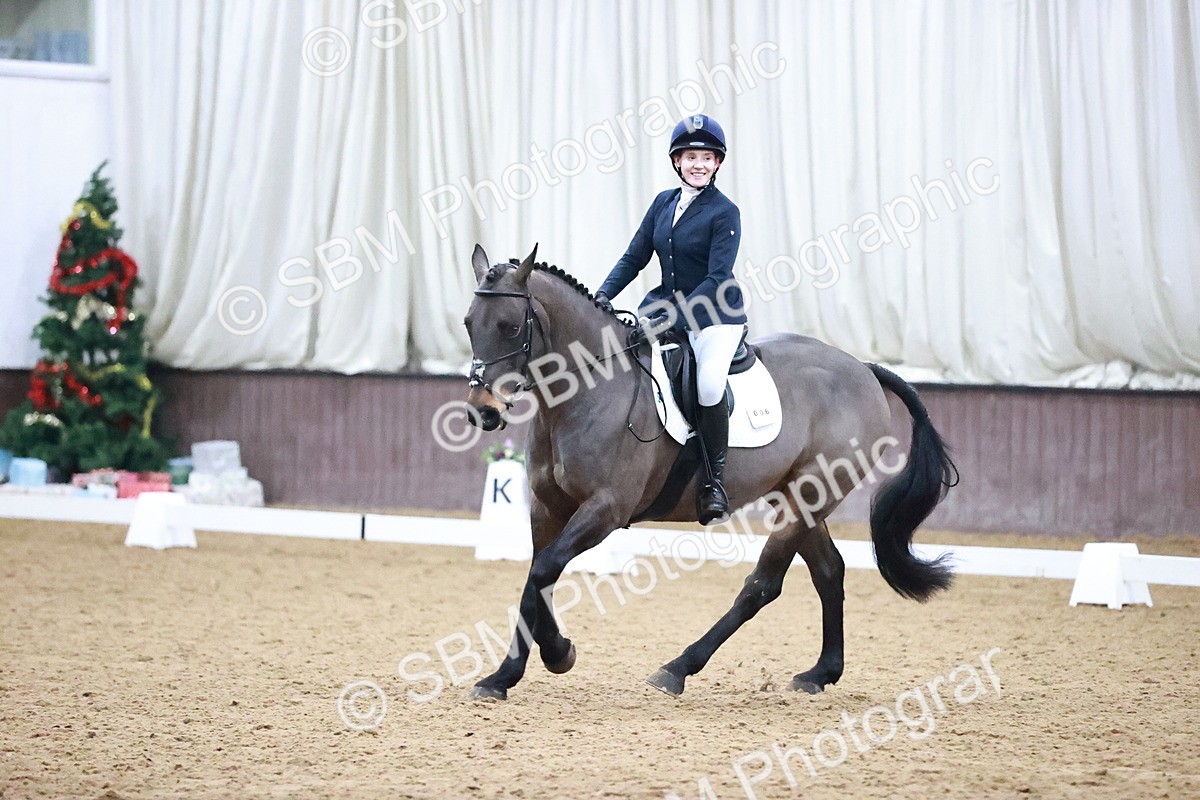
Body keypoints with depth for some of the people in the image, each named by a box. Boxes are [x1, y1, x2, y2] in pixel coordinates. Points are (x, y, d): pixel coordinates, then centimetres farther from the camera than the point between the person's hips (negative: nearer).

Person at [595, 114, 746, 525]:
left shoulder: (724, 212, -10)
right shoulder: (664, 203, 8)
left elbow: (717, 279, -17)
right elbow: (635, 257, 11)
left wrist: (675, 317, -26)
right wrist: (605, 294, -6)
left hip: (715, 313, -7)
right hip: (667, 304, 7)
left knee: (710, 383, -30)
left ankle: (714, 479, -15)